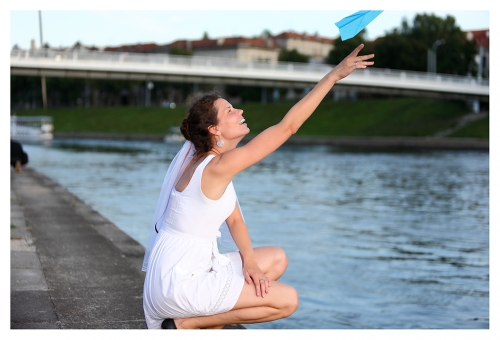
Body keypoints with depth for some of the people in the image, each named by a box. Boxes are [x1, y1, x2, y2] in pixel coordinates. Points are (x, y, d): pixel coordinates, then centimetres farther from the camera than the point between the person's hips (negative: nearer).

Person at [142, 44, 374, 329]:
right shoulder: (218, 166, -22)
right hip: (179, 282, -9)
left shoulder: (206, 159, 7)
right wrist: (334, 75, -22)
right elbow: (287, 126, -24)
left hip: (193, 267, 9)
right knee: (288, 300, -6)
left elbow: (234, 219, 11)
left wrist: (248, 260, -4)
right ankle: (185, 324, -3)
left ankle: (208, 324, 12)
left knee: (277, 259, 18)